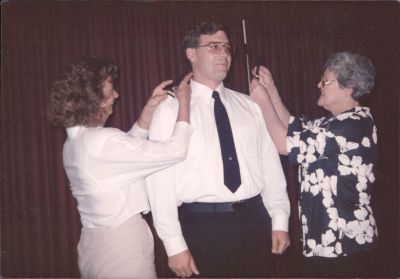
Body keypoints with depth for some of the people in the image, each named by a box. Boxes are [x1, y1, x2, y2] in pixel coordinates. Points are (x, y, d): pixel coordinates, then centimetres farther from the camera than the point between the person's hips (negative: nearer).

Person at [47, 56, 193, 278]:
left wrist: (149, 109, 10)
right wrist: (183, 102, -10)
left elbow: (129, 147, 17)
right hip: (121, 245, -9)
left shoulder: (75, 141, 6)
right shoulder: (103, 141, -22)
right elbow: (175, 150, -22)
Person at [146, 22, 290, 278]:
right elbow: (160, 179, -7)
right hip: (202, 225, -3)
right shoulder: (170, 109, -3)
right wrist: (174, 244, -10)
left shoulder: (249, 106, 9)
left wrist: (280, 220, 3)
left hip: (255, 220, 4)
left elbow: (270, 163, 8)